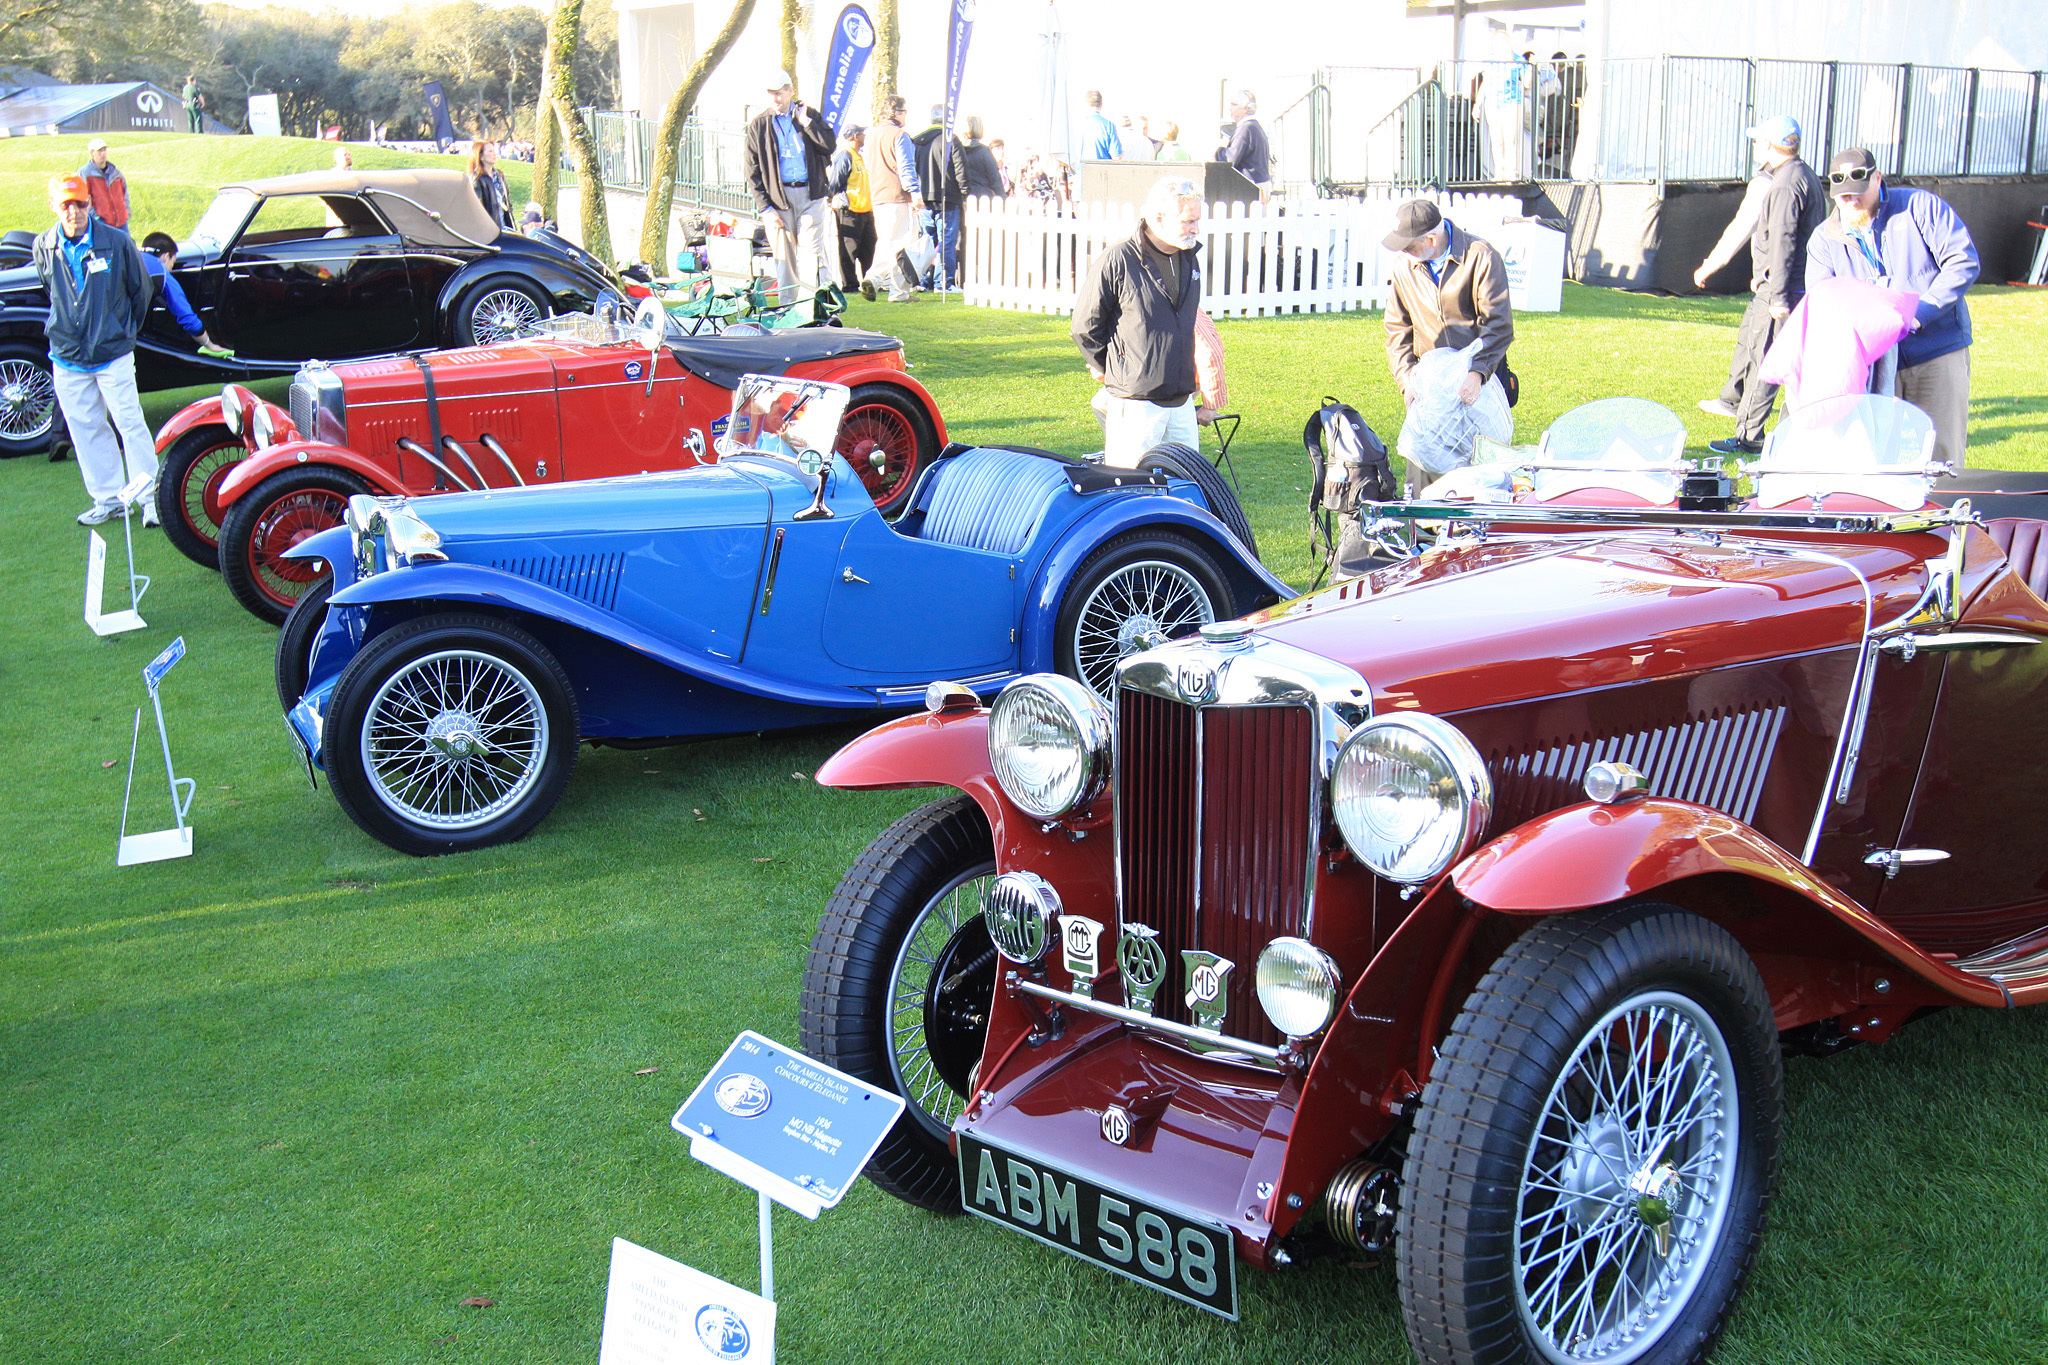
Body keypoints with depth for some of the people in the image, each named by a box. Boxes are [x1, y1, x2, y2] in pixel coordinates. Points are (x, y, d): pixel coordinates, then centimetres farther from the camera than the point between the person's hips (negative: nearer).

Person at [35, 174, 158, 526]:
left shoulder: (117, 241, -10)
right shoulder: (44, 248, -1)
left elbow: (140, 289, 5)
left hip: (113, 355, -3)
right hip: (67, 359, 3)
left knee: (131, 424, -3)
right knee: (86, 430, 9)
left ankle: (151, 497, 5)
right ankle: (108, 499, 19)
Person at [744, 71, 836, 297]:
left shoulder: (810, 115, 9)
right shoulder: (759, 125, 7)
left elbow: (830, 146, -4)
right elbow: (753, 171, 4)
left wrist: (806, 122, -8)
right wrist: (765, 208, -5)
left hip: (810, 195, -1)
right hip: (777, 197, 1)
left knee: (812, 249, -9)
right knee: (783, 256, 4)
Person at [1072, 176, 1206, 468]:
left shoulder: (1189, 260, 9)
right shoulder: (1117, 261, -13)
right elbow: (1085, 326, -5)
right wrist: (1109, 370, 5)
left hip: (1182, 402, 7)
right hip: (1135, 403, -7)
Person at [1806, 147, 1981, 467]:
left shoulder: (1920, 207, 0)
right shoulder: (1823, 240, 8)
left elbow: (1963, 262, -7)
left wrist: (1920, 312, -19)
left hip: (1937, 355, -2)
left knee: (1939, 453, -3)